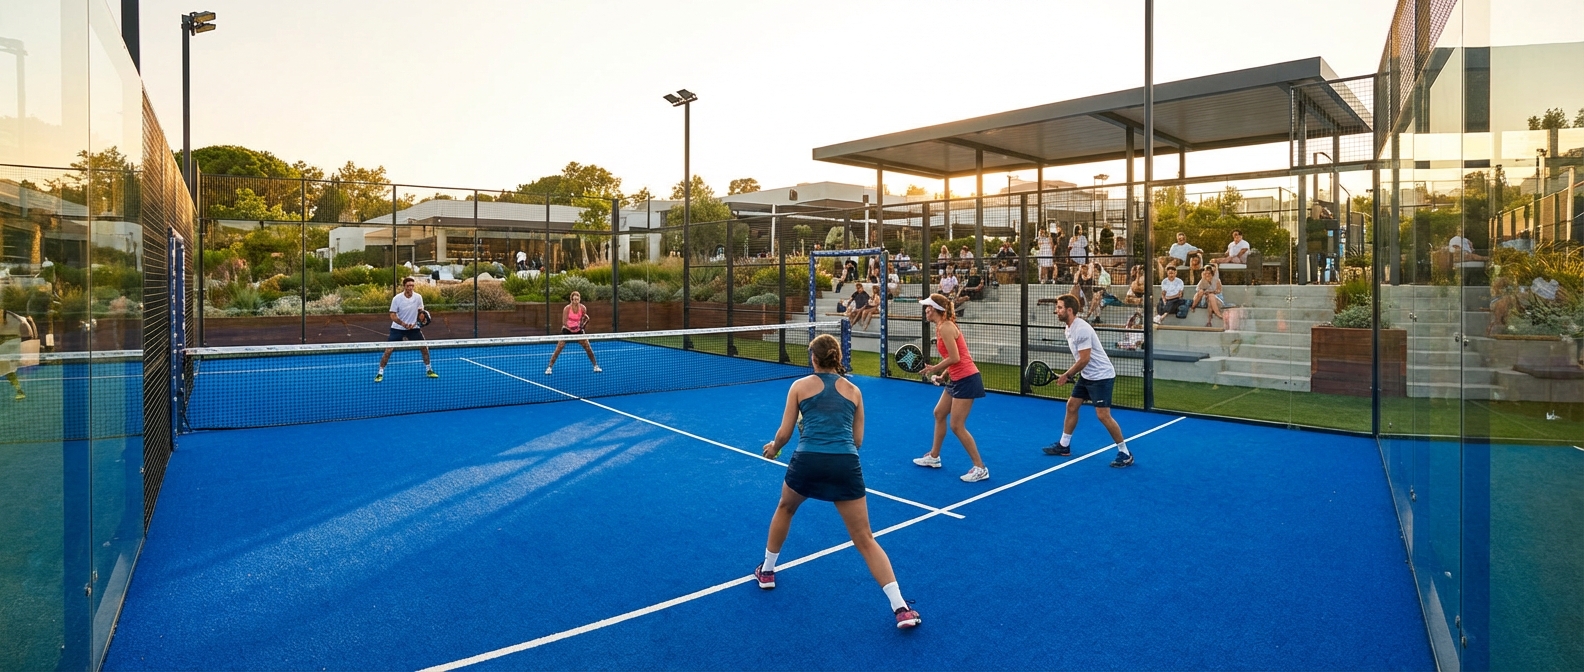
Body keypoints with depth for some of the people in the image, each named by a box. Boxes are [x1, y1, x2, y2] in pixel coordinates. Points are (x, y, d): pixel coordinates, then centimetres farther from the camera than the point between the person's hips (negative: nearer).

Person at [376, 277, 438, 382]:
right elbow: (393, 316, -13)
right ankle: (380, 373, 6)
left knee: (424, 348, 0)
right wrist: (404, 324, -27)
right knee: (388, 350, -8)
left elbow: (421, 312, 2)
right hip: (397, 328, -2)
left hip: (413, 328, 2)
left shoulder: (418, 297, -9)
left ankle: (429, 370, 18)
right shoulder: (396, 299, -15)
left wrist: (417, 323, -16)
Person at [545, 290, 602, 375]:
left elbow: (583, 321, -2)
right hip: (567, 330, -2)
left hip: (578, 330, 2)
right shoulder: (567, 308, -20)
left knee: (588, 348, -3)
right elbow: (564, 322, -19)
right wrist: (570, 327, -34)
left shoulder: (583, 308, -14)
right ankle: (549, 367, -1)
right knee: (558, 348, -11)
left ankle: (595, 366, 12)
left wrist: (586, 319, -22)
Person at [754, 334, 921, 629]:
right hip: (845, 465, 1)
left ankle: (766, 572, 45)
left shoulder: (800, 386, 9)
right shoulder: (854, 391, 15)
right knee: (865, 540, 8)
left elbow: (784, 434, 9)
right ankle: (900, 608, 0)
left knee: (785, 508, 32)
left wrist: (772, 448, 30)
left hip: (807, 461, -1)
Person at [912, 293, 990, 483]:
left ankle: (980, 468, 4)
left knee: (957, 426, -5)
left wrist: (934, 369, -8)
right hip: (957, 380, 10)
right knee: (939, 413, 20)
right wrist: (942, 376, 8)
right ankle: (934, 457, 34)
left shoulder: (945, 327, -17)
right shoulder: (942, 326, 12)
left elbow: (955, 358, -21)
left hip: (966, 380, -10)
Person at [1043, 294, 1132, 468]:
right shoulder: (1070, 329, 7)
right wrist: (1069, 375, 8)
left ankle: (1125, 454, 1)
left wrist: (1065, 375, -13)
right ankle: (1063, 445, 22)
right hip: (1086, 375, 10)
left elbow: (1084, 359, -23)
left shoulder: (1081, 329, -23)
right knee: (1071, 406, 11)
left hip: (1101, 376, -10)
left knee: (1103, 415, -11)